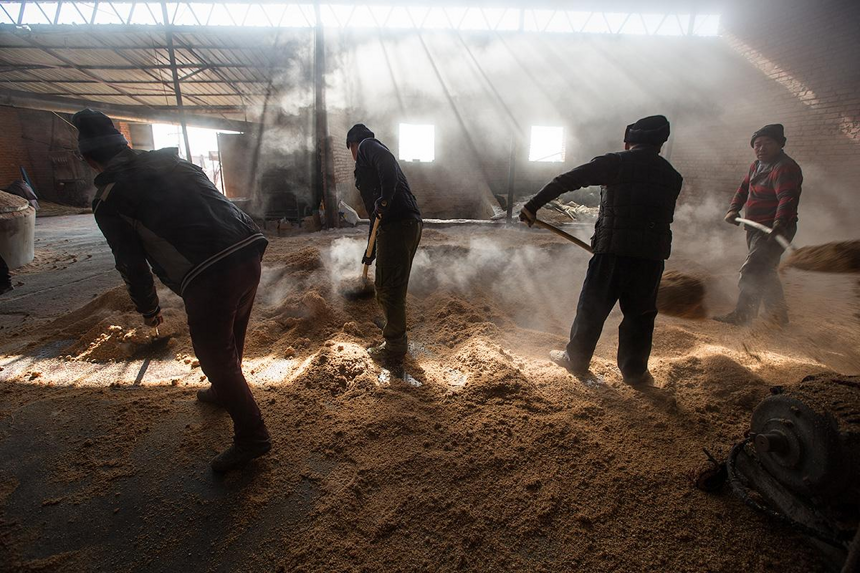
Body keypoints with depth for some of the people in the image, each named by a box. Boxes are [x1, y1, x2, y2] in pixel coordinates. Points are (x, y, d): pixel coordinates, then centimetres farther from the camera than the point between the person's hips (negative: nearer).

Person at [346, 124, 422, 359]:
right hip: (409, 224, 9)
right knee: (389, 286, 19)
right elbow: (376, 213, 34)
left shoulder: (367, 146, 7)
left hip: (397, 225, -9)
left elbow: (387, 163, -19)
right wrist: (371, 248, 37)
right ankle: (397, 339, 32)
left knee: (389, 287, 0)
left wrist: (384, 199, -24)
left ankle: (394, 345, 13)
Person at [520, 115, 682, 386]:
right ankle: (635, 371, 23)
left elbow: (567, 181, -6)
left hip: (613, 250, -3)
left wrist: (533, 205, -4)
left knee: (592, 308, 10)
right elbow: (666, 216, 17)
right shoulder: (672, 176, 16)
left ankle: (576, 359, 24)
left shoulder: (616, 162, 1)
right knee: (640, 314, 15)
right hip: (652, 255, 4)